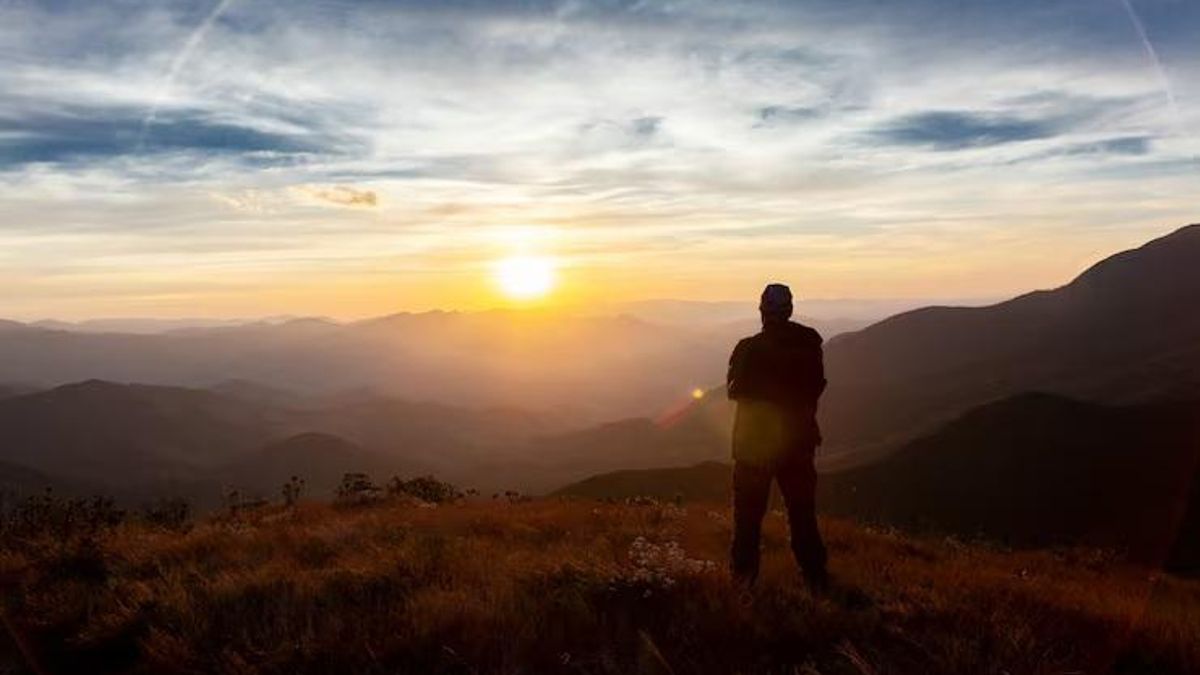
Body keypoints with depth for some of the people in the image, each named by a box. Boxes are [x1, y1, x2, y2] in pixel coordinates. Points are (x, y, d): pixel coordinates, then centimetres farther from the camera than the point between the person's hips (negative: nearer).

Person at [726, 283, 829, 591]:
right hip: (798, 440, 2)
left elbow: (735, 390, -2)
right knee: (802, 512, 14)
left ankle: (744, 576, 15)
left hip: (754, 441, -2)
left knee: (748, 513, 10)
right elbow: (816, 387, 4)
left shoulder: (749, 349, -15)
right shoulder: (809, 343, -8)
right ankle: (816, 579, 18)